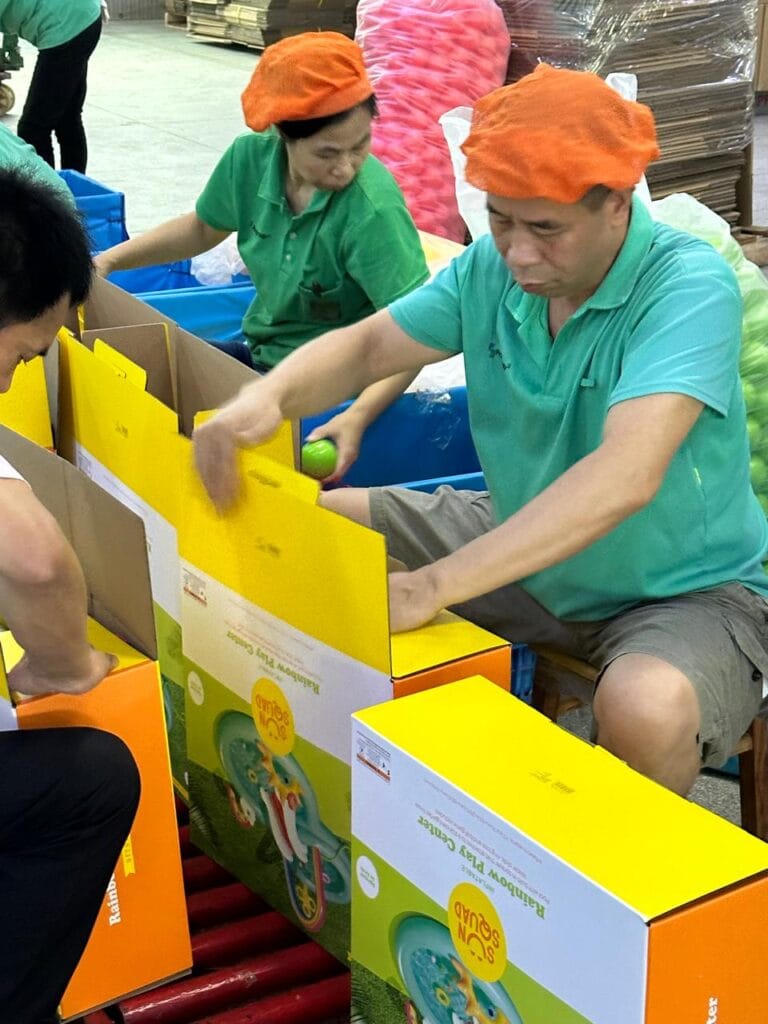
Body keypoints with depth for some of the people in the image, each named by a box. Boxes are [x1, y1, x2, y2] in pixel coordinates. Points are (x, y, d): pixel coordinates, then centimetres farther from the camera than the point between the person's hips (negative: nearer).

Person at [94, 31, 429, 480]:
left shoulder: (371, 208, -28)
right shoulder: (251, 158, -11)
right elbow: (203, 228, 12)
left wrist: (358, 417, -43)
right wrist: (107, 261, 7)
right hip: (260, 354, 7)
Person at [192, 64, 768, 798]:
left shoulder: (689, 286, -27)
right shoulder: (492, 267, -7)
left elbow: (626, 476, -41)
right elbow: (367, 345, 2)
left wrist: (432, 586, -48)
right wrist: (268, 395, -23)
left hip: (683, 590, -6)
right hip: (523, 542, 7)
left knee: (646, 711, -40)